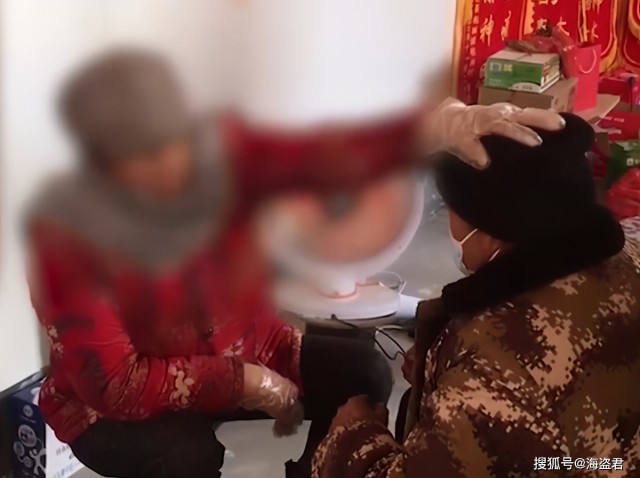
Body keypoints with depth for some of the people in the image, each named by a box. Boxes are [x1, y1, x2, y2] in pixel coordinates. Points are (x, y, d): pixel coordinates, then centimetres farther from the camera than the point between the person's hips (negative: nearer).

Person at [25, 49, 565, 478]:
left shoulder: (221, 157, -17)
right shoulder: (68, 229, -26)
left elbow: (323, 158, -34)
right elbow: (111, 382, -27)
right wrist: (242, 382, -27)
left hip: (240, 350, 4)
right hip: (118, 402, -3)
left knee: (364, 372, -14)